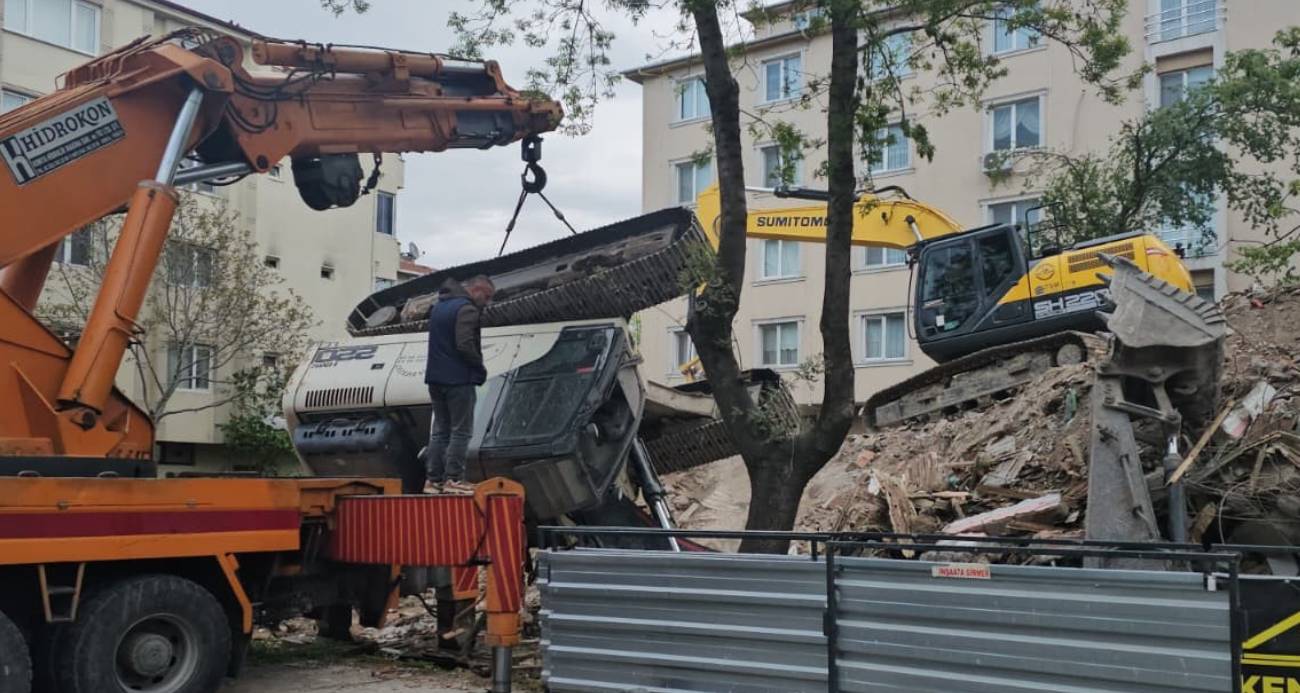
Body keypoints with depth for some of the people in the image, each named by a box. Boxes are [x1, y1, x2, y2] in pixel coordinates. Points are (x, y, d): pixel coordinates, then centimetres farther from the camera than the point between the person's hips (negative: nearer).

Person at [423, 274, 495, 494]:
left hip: (436, 377, 9)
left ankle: (433, 479, 11)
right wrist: (480, 369, -8)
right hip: (458, 379, -9)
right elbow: (465, 345, -23)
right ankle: (453, 479, -5)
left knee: (440, 430, 12)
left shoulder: (439, 305, 16)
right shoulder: (466, 309, -14)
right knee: (461, 431, -3)